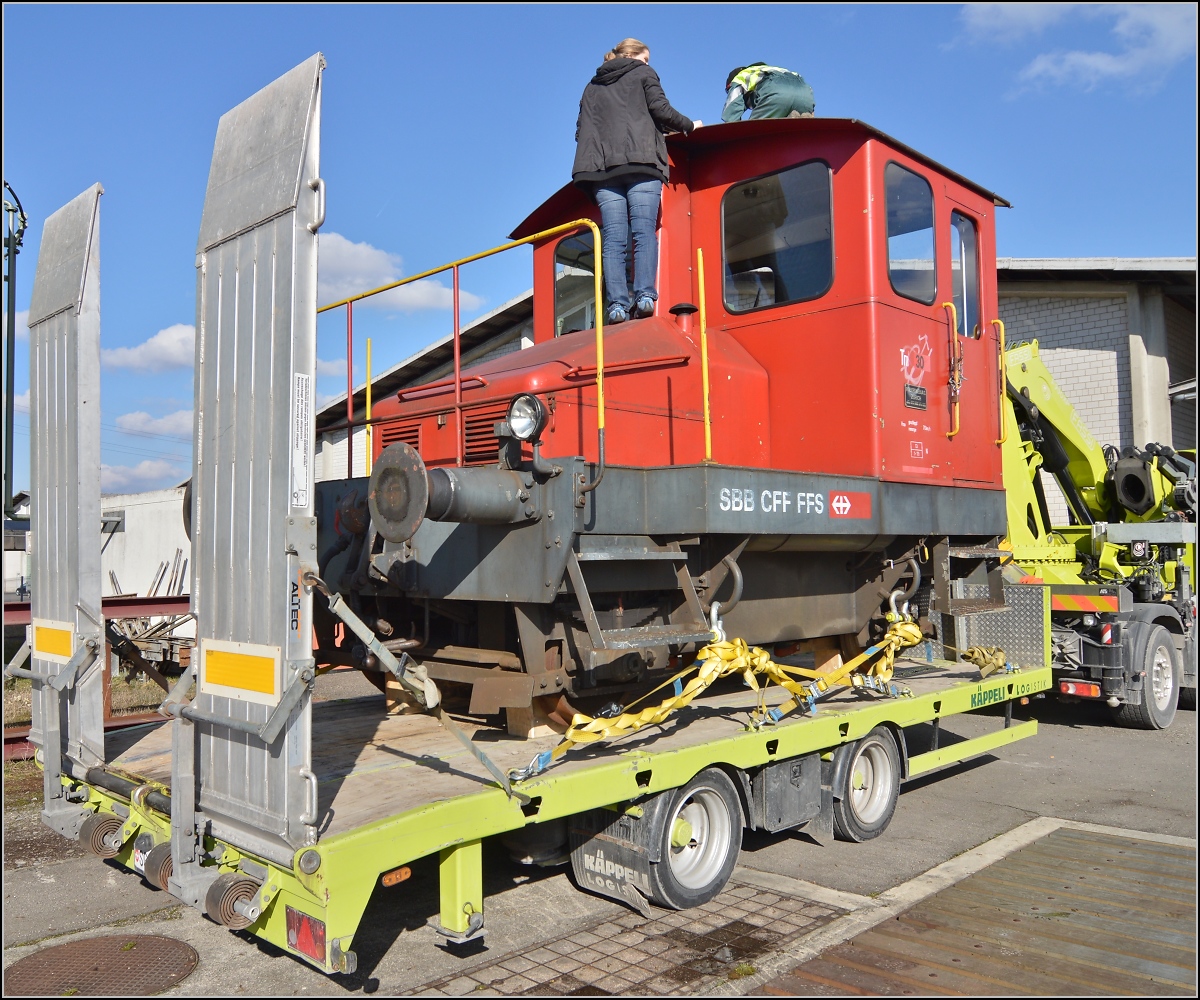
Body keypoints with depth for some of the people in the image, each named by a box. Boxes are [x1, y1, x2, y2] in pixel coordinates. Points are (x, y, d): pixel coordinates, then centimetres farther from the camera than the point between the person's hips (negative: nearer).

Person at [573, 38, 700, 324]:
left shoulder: (592, 87, 30)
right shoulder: (643, 74, 17)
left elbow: (580, 131, 24)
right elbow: (660, 109, 6)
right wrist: (690, 126, 20)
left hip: (601, 167, 3)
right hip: (640, 161, -3)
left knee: (613, 239, -6)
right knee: (644, 231, -12)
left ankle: (617, 304, -19)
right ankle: (644, 295, -27)